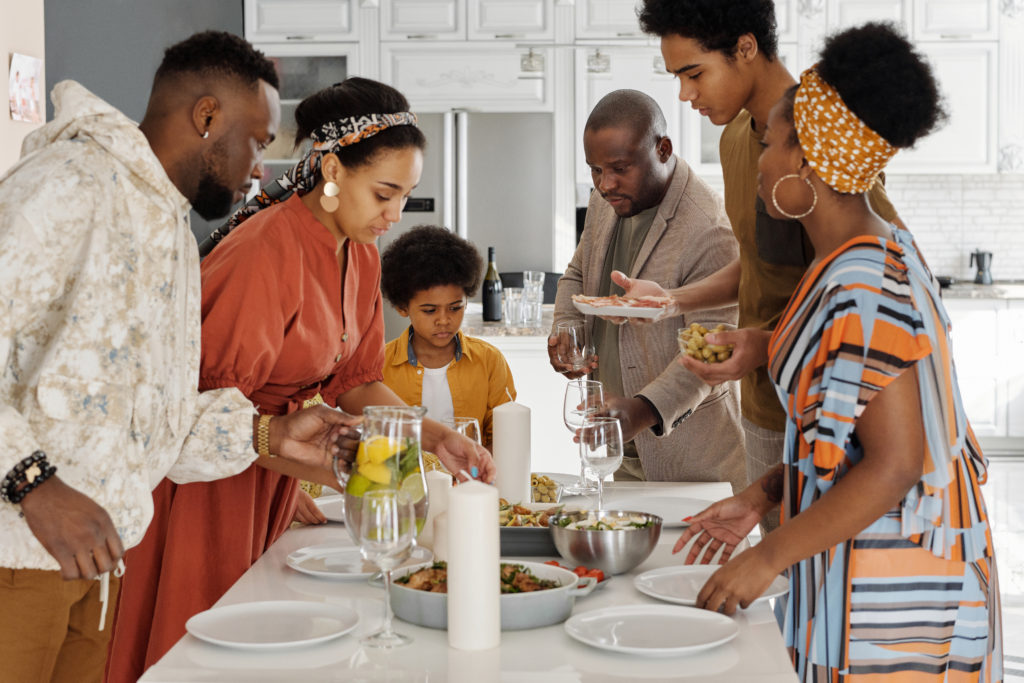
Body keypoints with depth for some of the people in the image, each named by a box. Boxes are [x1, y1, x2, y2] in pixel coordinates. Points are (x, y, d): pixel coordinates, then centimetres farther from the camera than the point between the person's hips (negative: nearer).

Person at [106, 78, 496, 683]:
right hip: (206, 471, -8)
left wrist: (436, 438, -6)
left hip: (274, 476, 8)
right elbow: (214, 401, -24)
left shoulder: (361, 256, 2)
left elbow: (354, 382, 8)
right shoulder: (266, 250, -25)